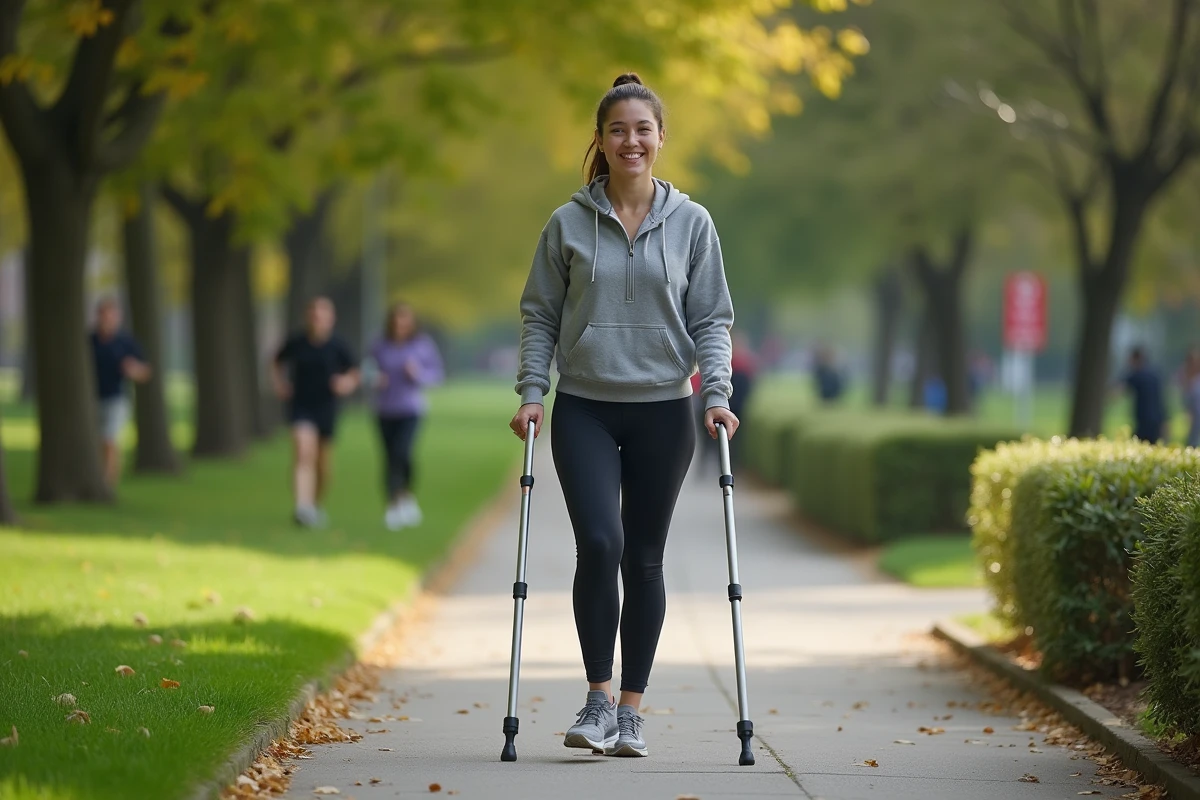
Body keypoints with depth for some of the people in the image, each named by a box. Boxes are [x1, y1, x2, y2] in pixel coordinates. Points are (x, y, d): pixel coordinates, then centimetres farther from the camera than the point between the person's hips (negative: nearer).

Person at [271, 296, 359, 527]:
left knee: (322, 462, 12)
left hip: (326, 407, 1)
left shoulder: (337, 346, -4)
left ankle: (316, 505, 37)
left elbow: (354, 373, 8)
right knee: (304, 452, -21)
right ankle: (303, 507, -32)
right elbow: (277, 363, 17)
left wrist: (348, 383, -13)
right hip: (301, 407, -1)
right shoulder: (296, 342, -3)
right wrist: (279, 385, 3)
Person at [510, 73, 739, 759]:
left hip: (663, 411, 1)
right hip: (584, 410, -1)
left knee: (645, 560, 5)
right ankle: (599, 698, -3)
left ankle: (632, 708, 14)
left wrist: (718, 394, -8)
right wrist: (531, 393, -5)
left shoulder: (691, 224, 4)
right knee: (599, 544, -16)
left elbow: (712, 319, 4)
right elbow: (540, 316, 6)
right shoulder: (569, 225, 3)